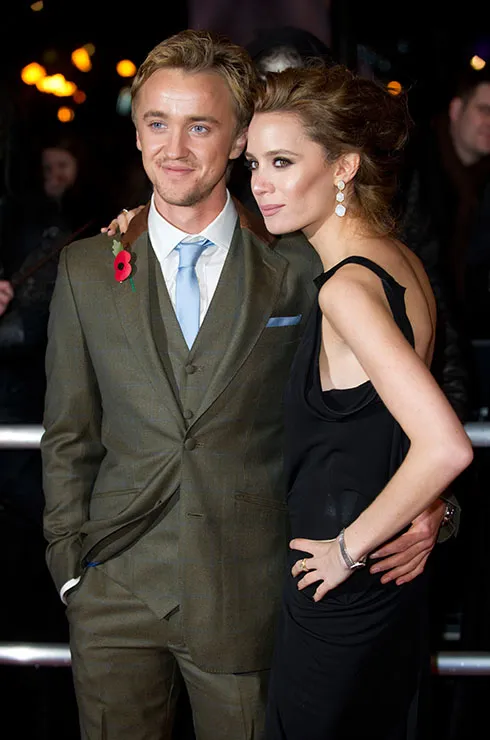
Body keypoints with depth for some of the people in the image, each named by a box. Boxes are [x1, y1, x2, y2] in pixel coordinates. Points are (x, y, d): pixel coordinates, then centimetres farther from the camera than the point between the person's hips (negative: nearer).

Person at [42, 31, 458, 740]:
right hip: (116, 593, 2)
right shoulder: (86, 269, 2)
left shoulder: (300, 269, -4)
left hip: (247, 595, -1)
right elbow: (68, 434, 7)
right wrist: (70, 566, 4)